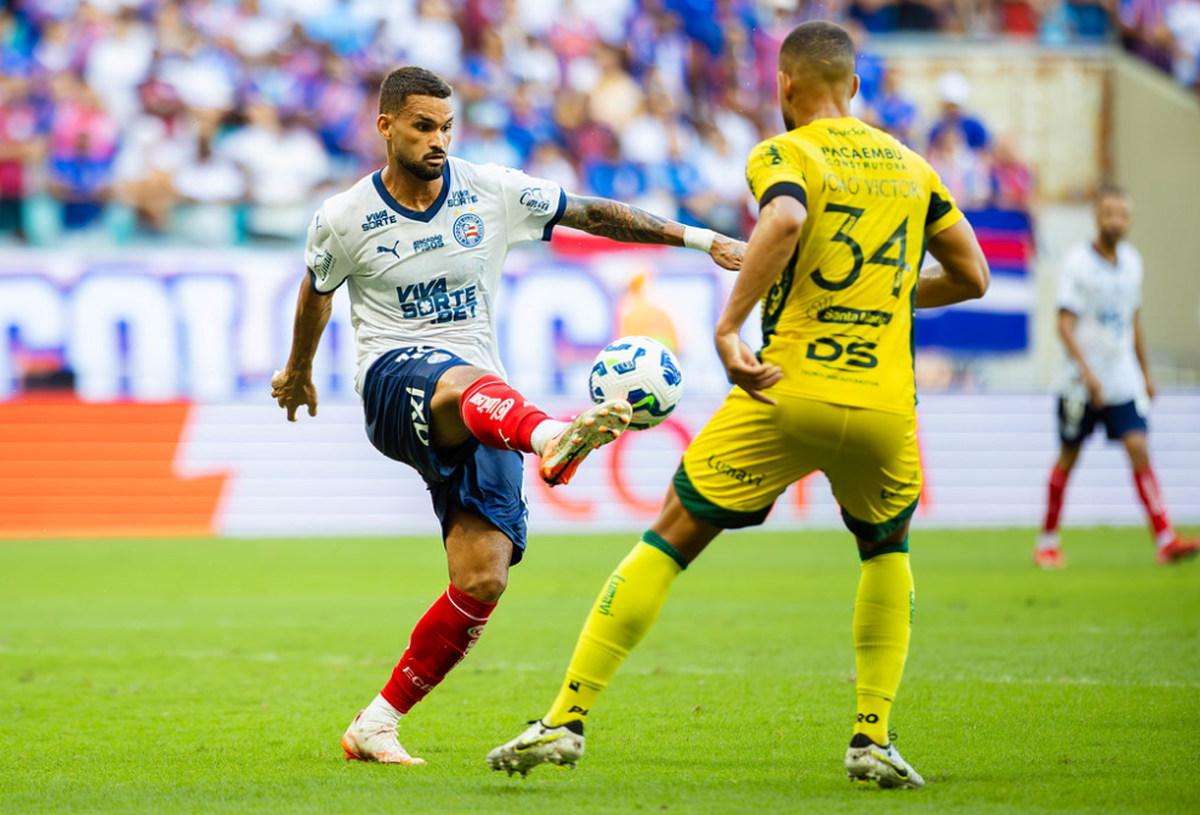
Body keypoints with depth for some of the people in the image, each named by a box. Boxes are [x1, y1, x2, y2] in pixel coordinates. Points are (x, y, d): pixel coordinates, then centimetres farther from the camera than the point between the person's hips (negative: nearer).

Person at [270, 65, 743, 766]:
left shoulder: (492, 193, 7)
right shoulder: (344, 222, 4)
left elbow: (596, 215, 13)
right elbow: (317, 293, 24)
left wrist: (699, 238, 10)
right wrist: (298, 373, 40)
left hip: (486, 417, 4)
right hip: (395, 376, -4)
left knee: (482, 580, -13)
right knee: (469, 384, -42)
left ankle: (377, 723, 3)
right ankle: (552, 438, -81)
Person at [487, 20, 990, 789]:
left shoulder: (784, 154, 1)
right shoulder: (911, 166, 16)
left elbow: (786, 220, -22)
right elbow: (972, 276, 19)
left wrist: (728, 329, -21)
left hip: (788, 390, -3)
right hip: (885, 403, 3)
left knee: (668, 541, 7)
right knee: (887, 551, 29)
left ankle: (567, 720, 2)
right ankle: (874, 738, 17)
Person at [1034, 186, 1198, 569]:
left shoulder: (1132, 260, 8)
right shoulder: (1078, 261, -9)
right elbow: (1065, 322, -13)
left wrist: (1145, 372, 21)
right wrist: (1086, 370, -23)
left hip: (1124, 381, 4)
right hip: (1082, 382, -4)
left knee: (1139, 449, -10)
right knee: (1068, 458, 6)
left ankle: (1165, 540, -16)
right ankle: (1047, 541, 20)